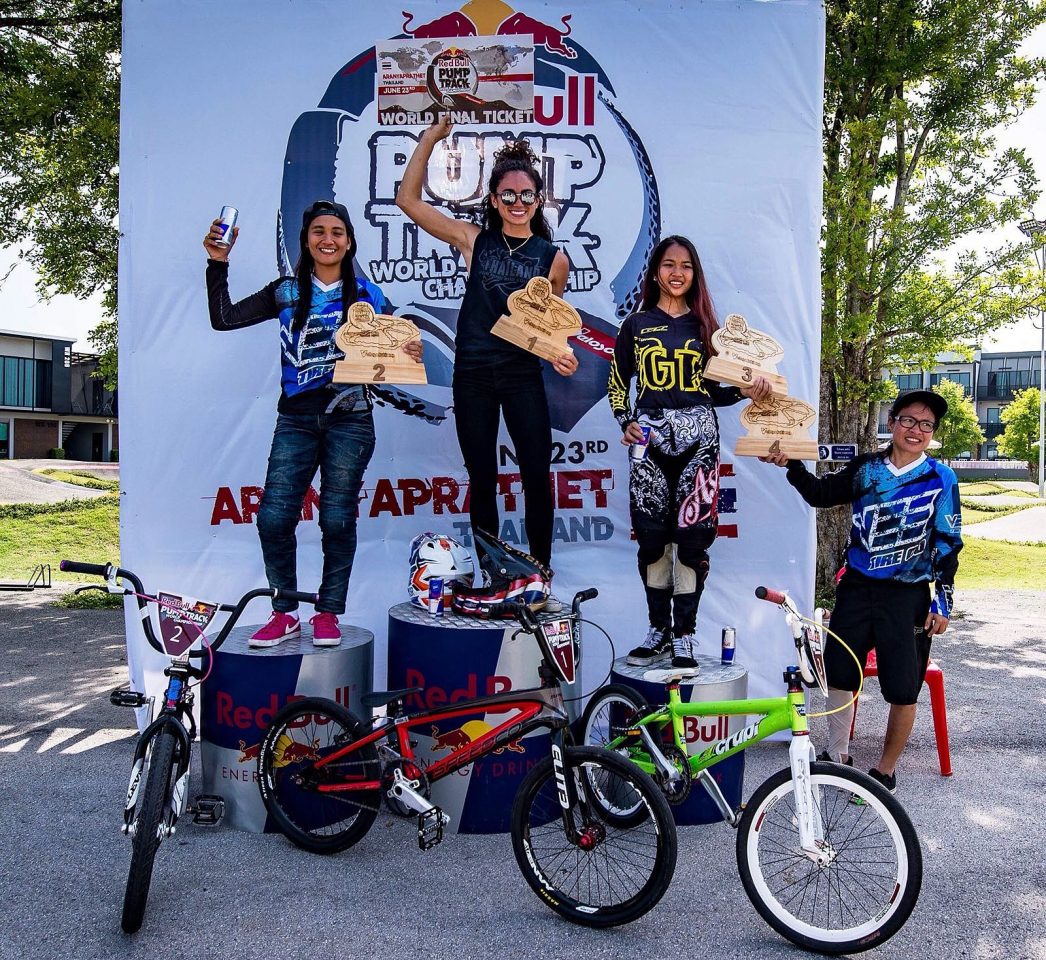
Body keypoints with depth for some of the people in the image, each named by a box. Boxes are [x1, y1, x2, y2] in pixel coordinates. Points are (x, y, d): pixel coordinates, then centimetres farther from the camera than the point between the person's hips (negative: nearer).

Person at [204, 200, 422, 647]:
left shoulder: (367, 295, 8)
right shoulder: (286, 292, 10)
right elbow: (223, 318, 3)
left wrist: (412, 354, -15)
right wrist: (218, 263, -5)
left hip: (349, 420, -1)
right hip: (296, 420, 1)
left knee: (337, 520, 0)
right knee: (273, 518, -5)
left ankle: (328, 613, 14)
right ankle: (284, 613, 11)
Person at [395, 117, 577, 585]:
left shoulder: (553, 258, 1)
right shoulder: (474, 240, 1)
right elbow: (408, 198, 0)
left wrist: (559, 353, -7)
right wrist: (430, 138, -3)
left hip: (523, 376, 0)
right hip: (472, 375, 1)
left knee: (537, 478, 1)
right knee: (482, 478, 9)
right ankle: (489, 573, 22)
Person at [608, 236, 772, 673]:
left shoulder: (705, 326, 14)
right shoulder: (636, 325, 10)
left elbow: (714, 390, 15)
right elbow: (617, 384, 11)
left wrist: (747, 391, -4)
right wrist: (626, 423, -5)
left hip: (698, 437, 0)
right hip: (649, 439, 0)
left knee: (692, 535, -4)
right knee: (652, 535, 0)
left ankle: (684, 635, 4)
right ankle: (658, 631, 13)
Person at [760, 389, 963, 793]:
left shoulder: (941, 479, -3)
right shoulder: (865, 468, 4)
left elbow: (948, 544, -2)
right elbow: (821, 493, 7)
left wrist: (943, 602, -4)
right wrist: (790, 464, -8)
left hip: (908, 597, -3)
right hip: (856, 589, 3)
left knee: (902, 691, 3)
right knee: (838, 672, 10)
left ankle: (886, 771, 23)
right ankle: (837, 755, 30)